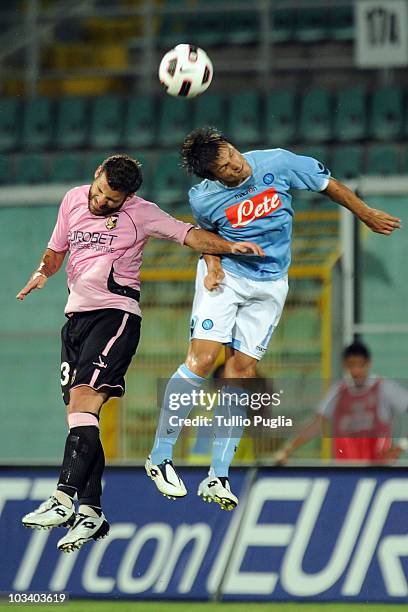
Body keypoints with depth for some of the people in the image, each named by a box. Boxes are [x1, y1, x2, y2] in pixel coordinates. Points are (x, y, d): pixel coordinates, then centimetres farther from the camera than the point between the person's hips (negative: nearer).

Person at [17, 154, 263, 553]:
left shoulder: (139, 213, -2)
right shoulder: (73, 201, 13)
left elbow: (188, 235, -6)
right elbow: (56, 250, 23)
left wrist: (230, 247, -22)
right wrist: (43, 272, 2)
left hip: (114, 314, -6)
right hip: (76, 316, 6)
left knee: (83, 399, -23)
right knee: (79, 412, 1)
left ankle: (63, 500, -32)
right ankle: (91, 512, 3)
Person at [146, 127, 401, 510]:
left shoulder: (277, 163, -13)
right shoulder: (203, 198, -13)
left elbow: (328, 185, 3)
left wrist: (368, 216, 12)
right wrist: (212, 261, -8)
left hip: (268, 284, 2)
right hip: (224, 277, -2)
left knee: (241, 370, -3)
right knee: (202, 358, -17)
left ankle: (217, 477, -3)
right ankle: (159, 457, -6)